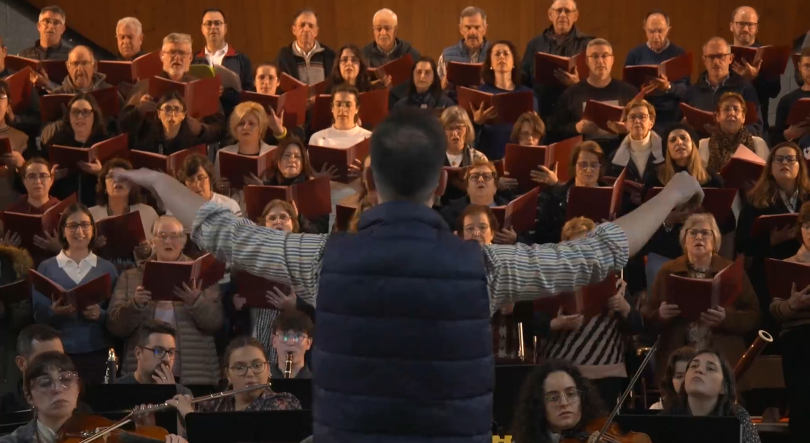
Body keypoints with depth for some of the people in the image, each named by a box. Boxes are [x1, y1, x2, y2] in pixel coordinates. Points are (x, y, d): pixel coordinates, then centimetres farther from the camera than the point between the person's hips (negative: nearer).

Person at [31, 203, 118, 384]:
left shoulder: (107, 268, 7)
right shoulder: (47, 268, 6)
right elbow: (38, 314, 3)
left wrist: (100, 315, -14)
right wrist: (54, 312, -17)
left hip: (97, 352, 1)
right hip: (58, 352, -1)